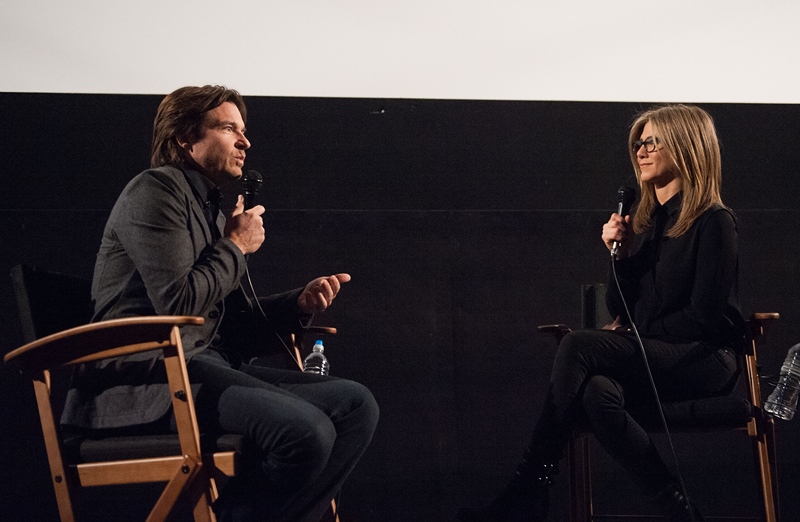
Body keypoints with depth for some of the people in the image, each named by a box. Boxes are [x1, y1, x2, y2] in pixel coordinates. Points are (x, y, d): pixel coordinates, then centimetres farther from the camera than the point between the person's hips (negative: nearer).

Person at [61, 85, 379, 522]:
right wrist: (237, 246, -2)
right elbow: (177, 301, -17)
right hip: (150, 375, -9)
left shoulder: (210, 207, 24)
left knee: (356, 404, -6)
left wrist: (300, 302, 6)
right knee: (307, 431, -29)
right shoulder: (155, 190, -4)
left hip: (208, 365, 9)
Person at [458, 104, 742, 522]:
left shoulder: (713, 222, -5)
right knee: (597, 392, -30)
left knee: (578, 346, -28)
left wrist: (638, 330, -6)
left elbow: (704, 316, -11)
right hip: (651, 355, 6)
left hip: (706, 359, -6)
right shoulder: (645, 220, 15)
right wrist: (619, 256, -2)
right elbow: (619, 310, 13)